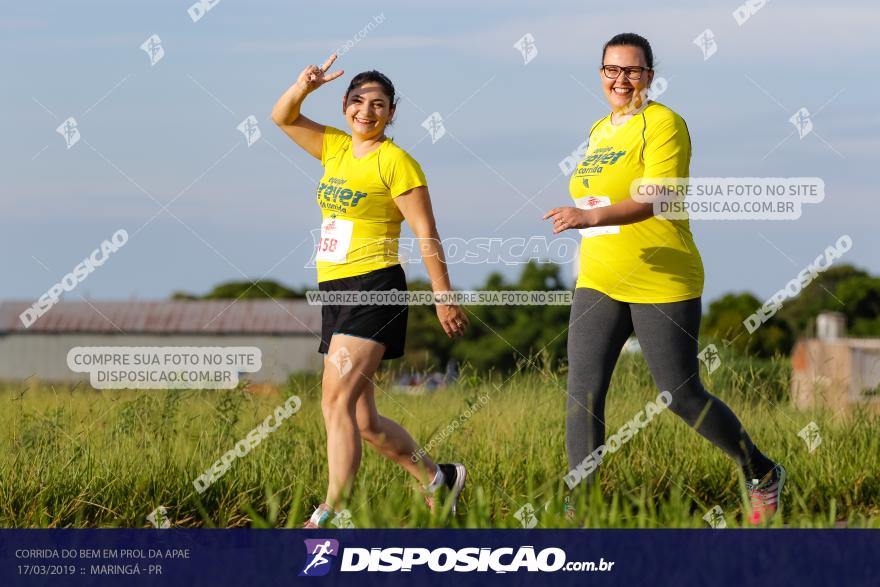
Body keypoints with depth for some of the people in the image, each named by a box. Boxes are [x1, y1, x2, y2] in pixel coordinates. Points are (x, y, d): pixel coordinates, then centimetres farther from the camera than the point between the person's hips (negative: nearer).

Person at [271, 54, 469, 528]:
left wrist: (444, 298, -9)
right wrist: (303, 86, -8)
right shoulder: (335, 148, 14)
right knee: (363, 420, 10)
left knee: (336, 401, -19)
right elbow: (282, 117, 13)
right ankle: (438, 479, 28)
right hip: (334, 292, 8)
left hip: (374, 288, -8)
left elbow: (426, 235, -7)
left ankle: (331, 513, -22)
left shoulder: (395, 162, -6)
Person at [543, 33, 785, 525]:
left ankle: (763, 475, 23)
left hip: (663, 284, -7)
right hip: (599, 281, 7)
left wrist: (592, 216, -39)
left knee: (684, 397, 0)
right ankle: (577, 511, -5)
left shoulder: (664, 124, -11)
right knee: (583, 392, -7)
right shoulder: (600, 131, 13)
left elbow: (654, 197, -25)